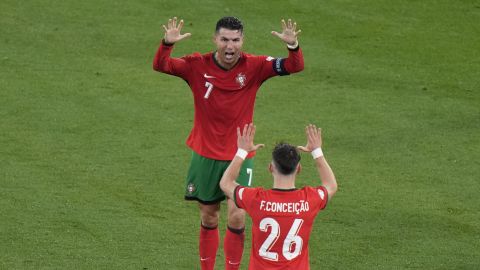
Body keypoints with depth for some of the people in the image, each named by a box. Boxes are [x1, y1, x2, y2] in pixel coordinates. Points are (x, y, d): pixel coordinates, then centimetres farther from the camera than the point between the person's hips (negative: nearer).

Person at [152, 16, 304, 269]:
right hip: (205, 155, 1)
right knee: (208, 219, 11)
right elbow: (160, 66, -17)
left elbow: (294, 67, -16)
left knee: (237, 217, -10)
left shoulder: (253, 66, -10)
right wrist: (167, 44, -38)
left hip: (239, 156, -1)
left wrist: (293, 46, -38)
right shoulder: (198, 66, -9)